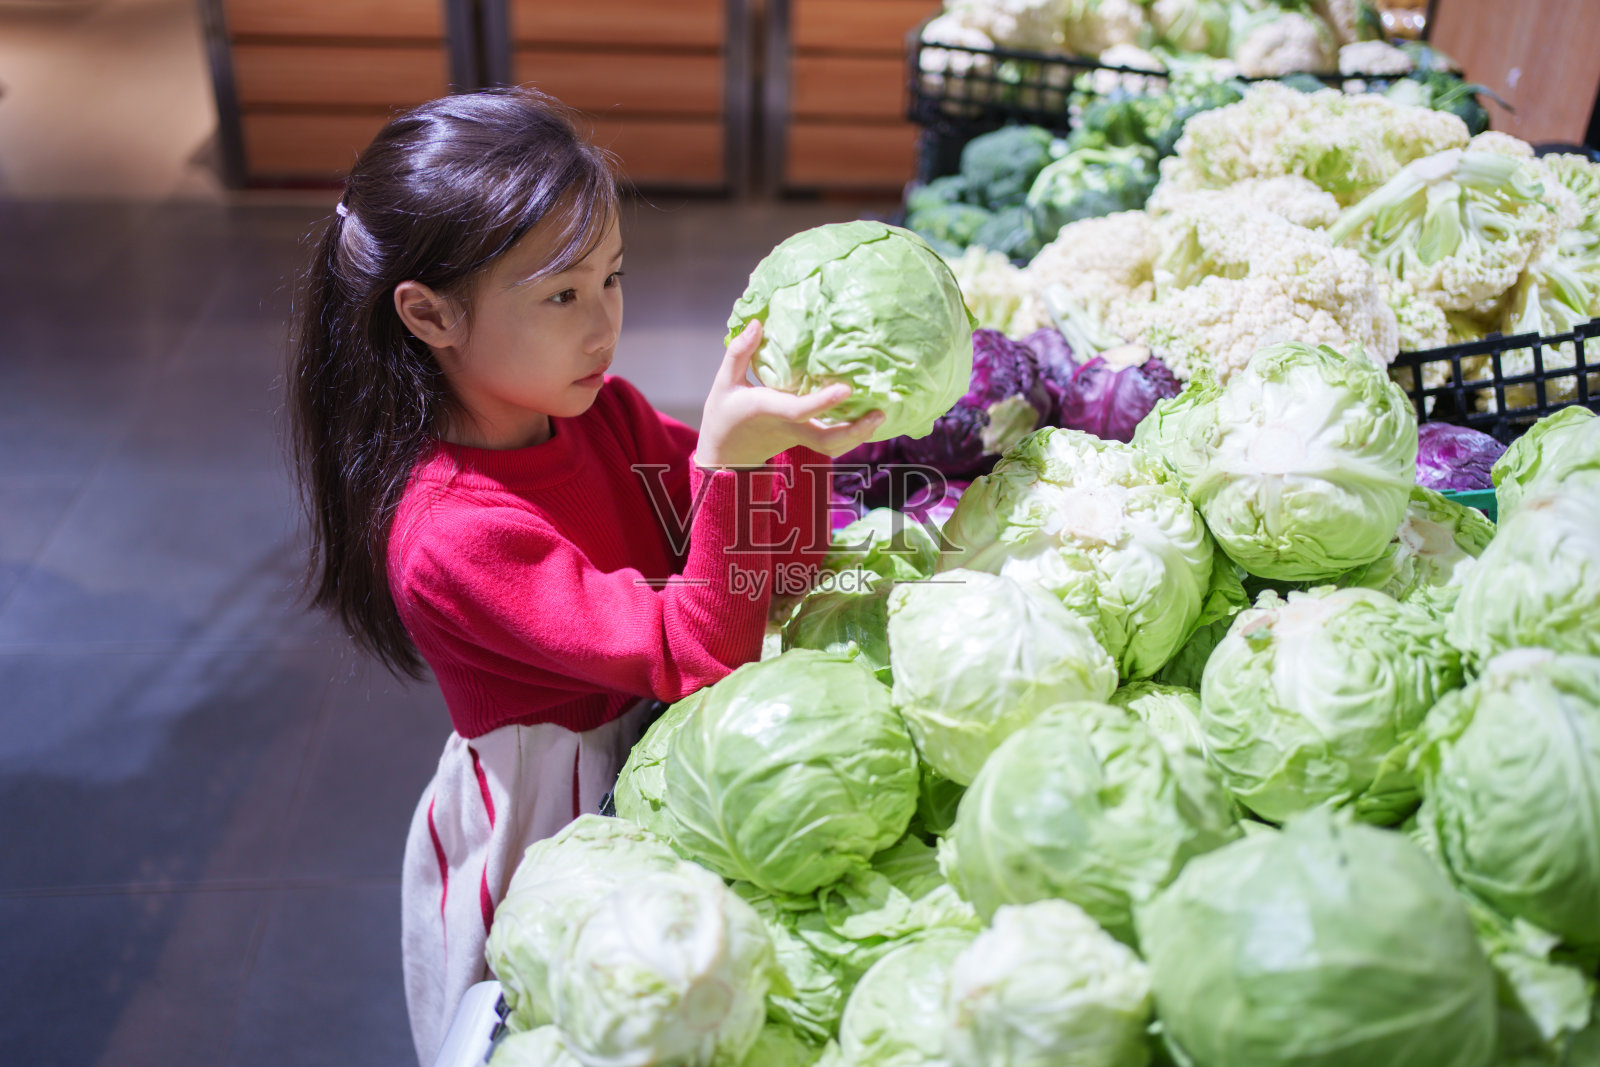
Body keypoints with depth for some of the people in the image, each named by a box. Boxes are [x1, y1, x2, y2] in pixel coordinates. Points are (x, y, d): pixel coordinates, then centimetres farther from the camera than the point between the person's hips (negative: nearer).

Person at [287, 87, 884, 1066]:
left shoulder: (601, 411, -7)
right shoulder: (453, 535, -30)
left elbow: (772, 575, -5)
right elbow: (700, 655, -34)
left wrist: (800, 440, -23)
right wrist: (727, 458, -47)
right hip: (541, 839, -7)